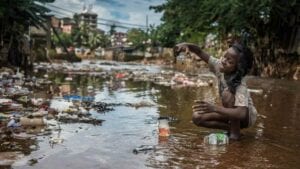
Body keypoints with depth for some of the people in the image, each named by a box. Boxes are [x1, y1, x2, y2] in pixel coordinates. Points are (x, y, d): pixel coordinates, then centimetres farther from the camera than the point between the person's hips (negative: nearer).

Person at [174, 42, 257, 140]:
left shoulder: (240, 85, -34)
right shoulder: (219, 66, -17)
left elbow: (241, 114, -46)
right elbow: (200, 52, -13)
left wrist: (214, 108, -55)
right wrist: (187, 45, -35)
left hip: (247, 116, -6)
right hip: (231, 112, 6)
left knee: (227, 94, -35)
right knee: (197, 117, -14)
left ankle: (235, 132, -18)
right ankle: (231, 128, -2)